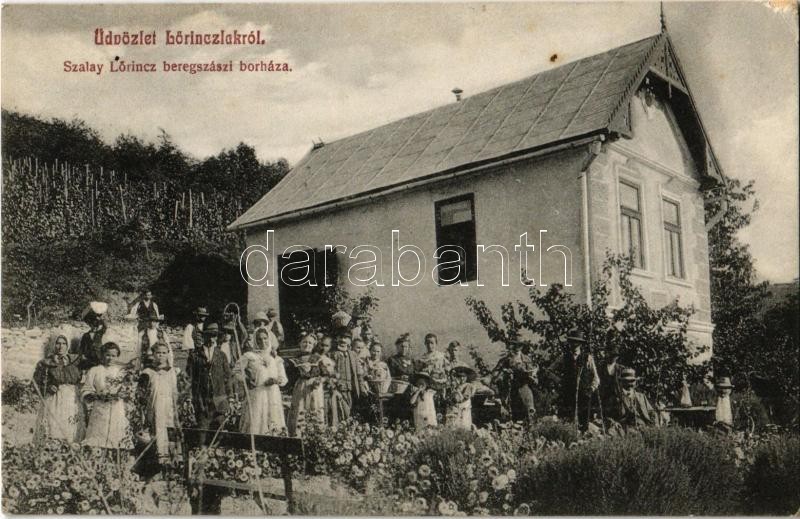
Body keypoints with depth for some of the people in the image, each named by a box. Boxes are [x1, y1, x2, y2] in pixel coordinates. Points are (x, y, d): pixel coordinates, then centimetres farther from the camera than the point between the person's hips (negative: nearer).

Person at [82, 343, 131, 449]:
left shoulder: (122, 371, 13)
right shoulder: (94, 371, 9)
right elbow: (86, 392, 3)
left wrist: (119, 395, -12)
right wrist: (98, 395, -16)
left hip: (118, 413, 1)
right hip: (99, 413, -1)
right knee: (96, 441, -7)